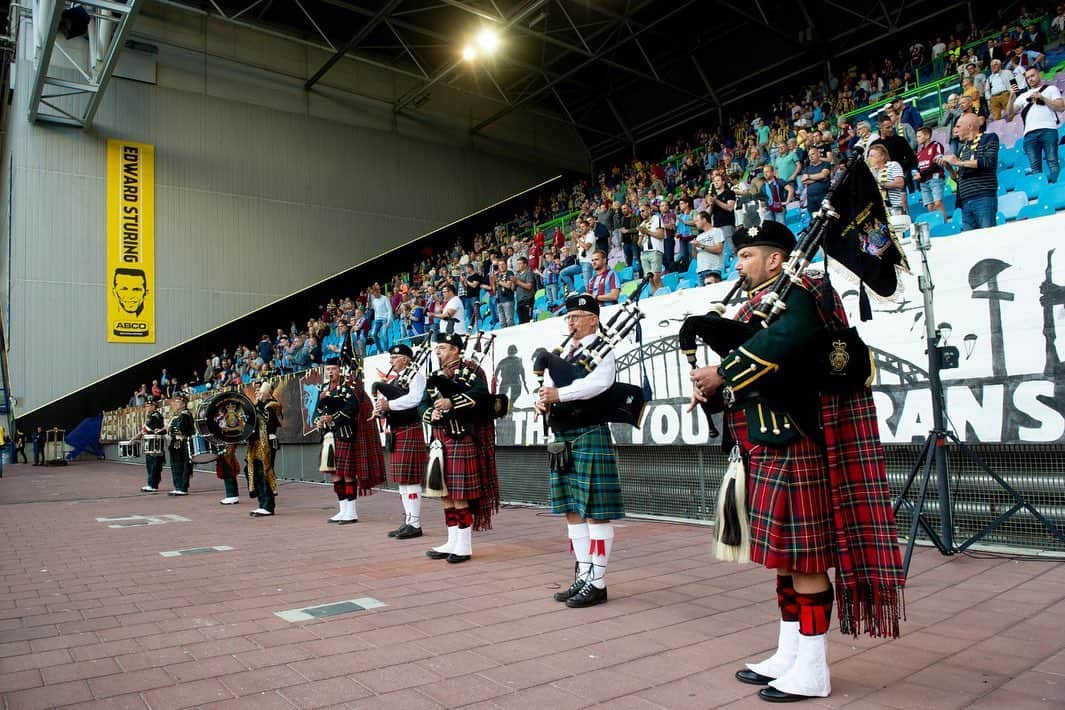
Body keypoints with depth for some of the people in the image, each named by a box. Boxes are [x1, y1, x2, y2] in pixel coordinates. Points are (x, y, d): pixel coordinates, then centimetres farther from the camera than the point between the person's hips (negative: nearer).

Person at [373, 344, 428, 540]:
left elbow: (414, 398, -23)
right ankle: (408, 522, 18)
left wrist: (389, 404, -23)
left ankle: (415, 524, -2)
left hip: (409, 432, -9)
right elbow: (385, 405, 16)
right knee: (401, 480, 11)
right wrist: (380, 408, -6)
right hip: (395, 434, 9)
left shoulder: (415, 376, -5)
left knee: (411, 479, -7)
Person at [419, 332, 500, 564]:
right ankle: (453, 542, 21)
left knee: (461, 494, -5)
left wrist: (452, 402, -25)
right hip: (441, 440, 8)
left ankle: (464, 546, 5)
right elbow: (423, 404, 15)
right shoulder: (436, 376, 19)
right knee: (445, 492, 11)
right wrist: (431, 413, -7)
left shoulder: (470, 369, -2)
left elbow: (480, 394, -19)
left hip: (462, 438, -7)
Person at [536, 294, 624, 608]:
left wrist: (559, 394, -22)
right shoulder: (564, 355, 19)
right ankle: (582, 577, 22)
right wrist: (543, 400, -8)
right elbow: (547, 385, 14)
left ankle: (597, 583, 5)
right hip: (562, 439, 8)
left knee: (596, 512, -3)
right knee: (573, 511, 12)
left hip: (590, 437, -8)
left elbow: (598, 382, -22)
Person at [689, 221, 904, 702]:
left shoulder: (796, 295, -8)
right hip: (767, 445, 10)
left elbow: (780, 345, -28)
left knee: (804, 552, -3)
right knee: (785, 550, 14)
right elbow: (735, 360, 16)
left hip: (792, 442, -10)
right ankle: (789, 655, 25)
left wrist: (723, 375, -21)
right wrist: (709, 384, -3)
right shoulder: (758, 304, 22)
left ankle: (812, 671, 8)